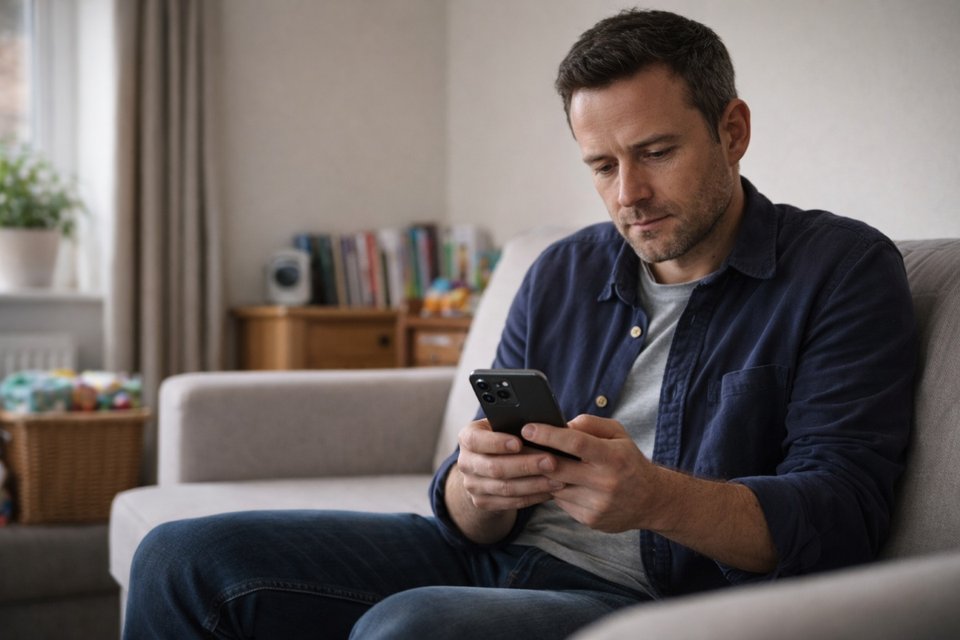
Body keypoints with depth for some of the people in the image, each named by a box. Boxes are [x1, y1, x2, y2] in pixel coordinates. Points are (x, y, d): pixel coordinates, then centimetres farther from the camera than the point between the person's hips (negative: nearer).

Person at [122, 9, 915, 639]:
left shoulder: (846, 269, -2)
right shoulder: (561, 275, 13)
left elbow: (840, 511, -13)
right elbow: (472, 521, 11)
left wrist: (657, 497, -31)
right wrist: (478, 486, -15)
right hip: (497, 560, 6)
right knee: (185, 559, -7)